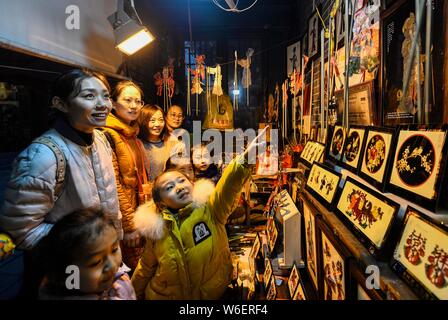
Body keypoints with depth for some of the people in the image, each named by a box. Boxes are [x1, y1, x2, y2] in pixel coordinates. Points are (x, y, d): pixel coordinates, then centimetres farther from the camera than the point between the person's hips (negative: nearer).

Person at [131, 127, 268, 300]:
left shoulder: (210, 209, -18)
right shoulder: (156, 228, -11)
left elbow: (229, 184, -38)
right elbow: (146, 267, 5)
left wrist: (246, 156, -55)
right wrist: (134, 294, 14)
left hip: (212, 293, -1)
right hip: (165, 295, 2)